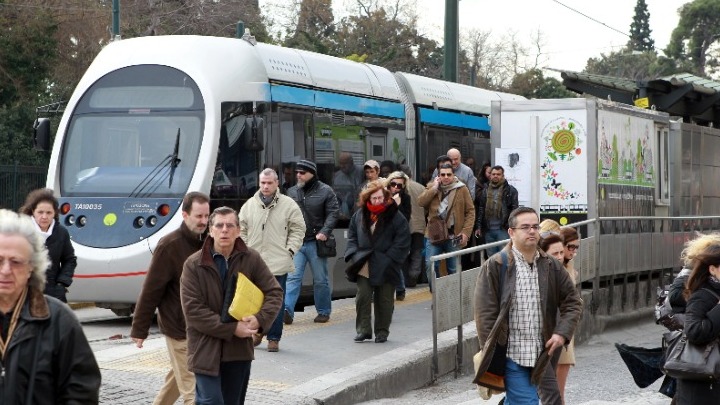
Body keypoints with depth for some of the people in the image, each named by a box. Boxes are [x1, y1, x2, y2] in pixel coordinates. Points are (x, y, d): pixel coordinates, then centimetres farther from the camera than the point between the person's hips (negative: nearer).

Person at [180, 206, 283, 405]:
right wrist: (232, 329, -19)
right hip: (206, 350, -4)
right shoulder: (193, 265, -8)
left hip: (239, 350, 4)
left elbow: (275, 293, 4)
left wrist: (260, 319, -17)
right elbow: (193, 310, -13)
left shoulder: (252, 260, 1)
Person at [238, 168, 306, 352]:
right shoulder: (249, 206, 8)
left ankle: (274, 338, 7)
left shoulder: (289, 205, 0)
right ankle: (257, 331, 28)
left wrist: (290, 250, -5)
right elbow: (242, 230, 13)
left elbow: (298, 230, 3)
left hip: (278, 263, -3)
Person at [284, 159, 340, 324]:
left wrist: (324, 232, -18)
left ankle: (324, 311, 18)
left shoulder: (325, 191, -1)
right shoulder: (292, 192, 11)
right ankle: (287, 310, -16)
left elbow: (333, 214, -5)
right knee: (293, 277, -8)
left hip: (316, 243, -2)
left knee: (321, 280, 7)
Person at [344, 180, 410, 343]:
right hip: (364, 267, 3)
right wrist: (354, 255, 0)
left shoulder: (396, 217, -6)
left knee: (384, 301, 5)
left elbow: (402, 244, -7)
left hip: (385, 269, -3)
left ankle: (382, 332, 16)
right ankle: (363, 330, 8)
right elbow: (352, 236, 15)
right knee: (362, 298, 0)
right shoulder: (359, 215, 7)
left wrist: (386, 260, -13)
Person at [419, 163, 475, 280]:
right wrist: (435, 187, -8)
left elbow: (470, 212, -2)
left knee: (453, 269, 6)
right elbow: (421, 202, -7)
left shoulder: (461, 189, 0)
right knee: (430, 264, -5)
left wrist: (466, 232, -11)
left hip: (453, 235, -2)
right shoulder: (432, 188, 8)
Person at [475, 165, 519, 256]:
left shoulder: (510, 190, 1)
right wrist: (478, 227, 10)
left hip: (503, 229, -5)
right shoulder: (485, 191, 15)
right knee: (491, 257, 10)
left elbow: (515, 209, -4)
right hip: (488, 229, 5)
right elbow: (480, 209, 15)